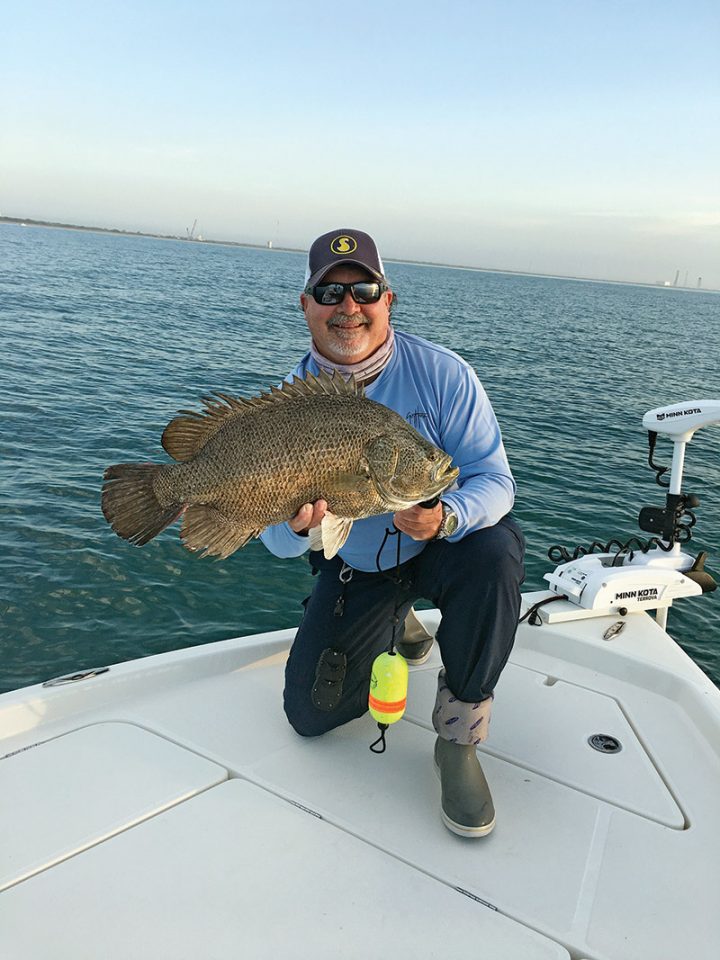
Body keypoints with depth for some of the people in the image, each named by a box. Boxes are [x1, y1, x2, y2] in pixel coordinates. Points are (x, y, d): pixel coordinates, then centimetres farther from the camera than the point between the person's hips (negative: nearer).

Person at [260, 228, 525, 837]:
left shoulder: (442, 375, -19)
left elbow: (494, 478, -20)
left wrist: (446, 517, -42)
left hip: (439, 548, -2)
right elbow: (279, 543, -13)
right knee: (310, 713, 0)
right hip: (354, 569, 2)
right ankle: (396, 626, 30)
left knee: (495, 550, -37)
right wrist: (295, 524, -38)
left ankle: (459, 735, -14)